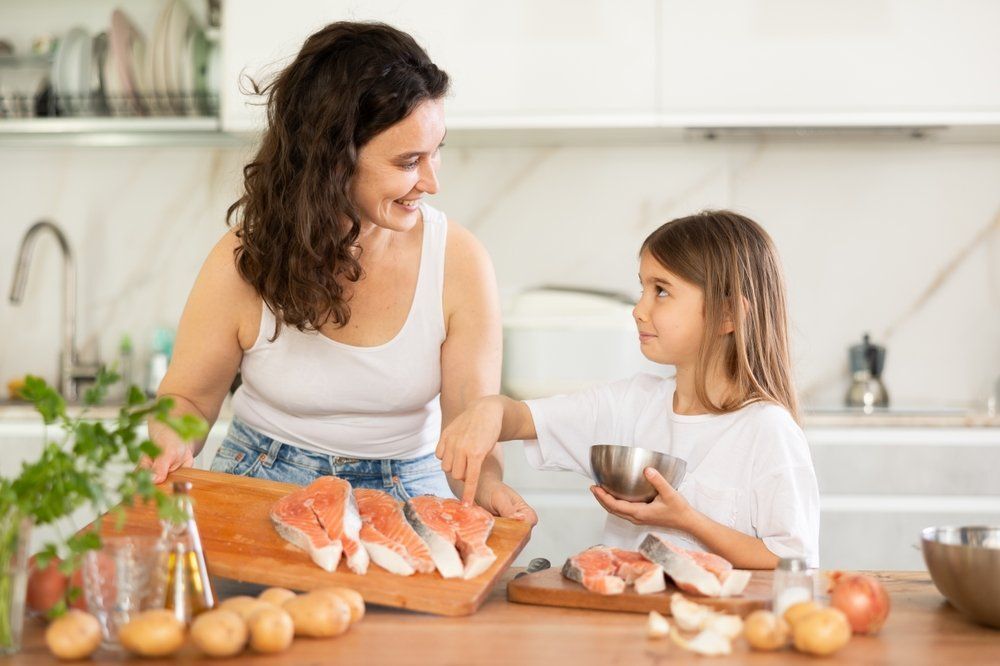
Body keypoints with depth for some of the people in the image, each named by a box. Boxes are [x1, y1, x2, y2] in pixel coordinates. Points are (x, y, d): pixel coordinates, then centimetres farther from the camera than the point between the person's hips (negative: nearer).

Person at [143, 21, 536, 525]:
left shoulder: (458, 261, -10)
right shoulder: (245, 261, -11)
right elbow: (188, 398, 3)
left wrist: (488, 486, -29)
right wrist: (170, 445, -21)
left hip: (405, 492, 0)